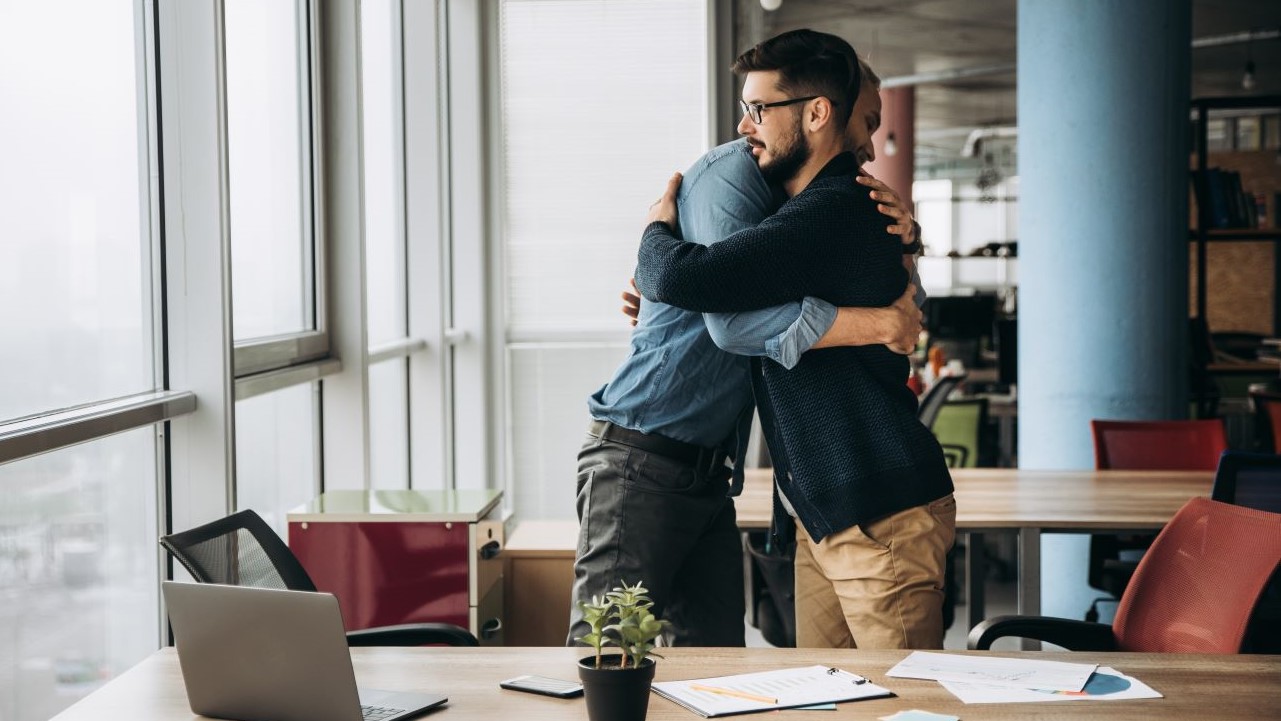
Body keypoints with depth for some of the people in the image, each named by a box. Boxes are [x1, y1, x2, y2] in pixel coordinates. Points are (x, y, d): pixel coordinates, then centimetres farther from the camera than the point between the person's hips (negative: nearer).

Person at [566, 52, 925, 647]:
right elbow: (733, 319, -29)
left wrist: (902, 235, -4)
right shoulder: (733, 173, -14)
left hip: (708, 472, 9)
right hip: (640, 462, -9)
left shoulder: (792, 200, 17)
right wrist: (885, 324, -26)